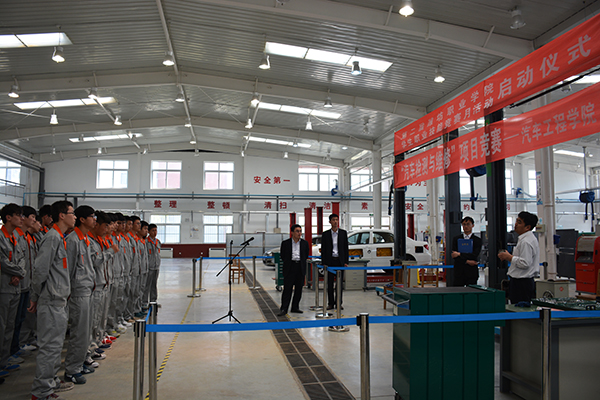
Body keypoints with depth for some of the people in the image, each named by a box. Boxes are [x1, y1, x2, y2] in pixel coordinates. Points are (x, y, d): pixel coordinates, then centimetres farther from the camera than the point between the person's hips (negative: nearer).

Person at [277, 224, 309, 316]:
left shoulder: (305, 243, 7)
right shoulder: (285, 243, 0)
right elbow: (282, 256, 8)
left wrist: (301, 263, 10)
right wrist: (288, 263, 9)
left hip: (300, 268, 3)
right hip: (289, 268, -3)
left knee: (299, 288, 8)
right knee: (287, 288, -5)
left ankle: (295, 307, 19)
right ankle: (283, 309, -3)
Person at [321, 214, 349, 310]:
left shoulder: (343, 233, 5)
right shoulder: (325, 234, 4)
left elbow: (346, 248, 5)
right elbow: (323, 249, 4)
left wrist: (346, 262, -1)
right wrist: (323, 263, -3)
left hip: (340, 260, 0)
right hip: (330, 261, 0)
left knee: (340, 283, 2)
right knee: (330, 283, 4)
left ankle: (338, 303, 12)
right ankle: (331, 303, 12)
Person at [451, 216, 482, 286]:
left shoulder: (477, 240, 5)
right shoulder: (456, 239, 10)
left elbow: (475, 255, -9)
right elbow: (454, 255, 0)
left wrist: (459, 254, -12)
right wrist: (467, 261, -11)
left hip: (472, 272, -1)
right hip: (459, 272, 1)